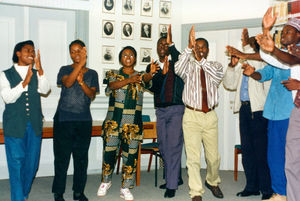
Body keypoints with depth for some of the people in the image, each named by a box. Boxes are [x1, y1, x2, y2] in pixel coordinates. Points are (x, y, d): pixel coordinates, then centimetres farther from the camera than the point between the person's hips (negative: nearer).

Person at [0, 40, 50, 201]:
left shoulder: (36, 74, 11)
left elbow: (45, 90, -7)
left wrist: (40, 69, -19)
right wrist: (25, 82, -21)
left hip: (34, 125, 3)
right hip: (14, 126, -3)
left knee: (32, 163, 9)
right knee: (16, 163, -3)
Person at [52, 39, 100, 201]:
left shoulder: (92, 74, 10)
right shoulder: (65, 70, 4)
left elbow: (92, 95, -1)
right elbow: (67, 83, -18)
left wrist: (81, 81, -18)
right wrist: (81, 63, -24)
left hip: (84, 121, 2)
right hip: (63, 120, -2)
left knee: (81, 156, 6)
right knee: (62, 156, 0)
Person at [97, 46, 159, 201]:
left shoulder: (141, 76, 10)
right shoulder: (113, 74, 9)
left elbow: (147, 80, -14)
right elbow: (112, 85, -13)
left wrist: (151, 73, -39)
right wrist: (129, 80, -30)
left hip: (133, 124, 1)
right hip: (113, 121, 0)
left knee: (130, 155, 1)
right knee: (109, 152, 4)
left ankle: (125, 188, 12)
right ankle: (105, 182, 26)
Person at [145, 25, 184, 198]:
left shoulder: (175, 65, 2)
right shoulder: (152, 67, 12)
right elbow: (153, 87, -3)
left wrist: (171, 44, -29)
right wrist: (162, 73, -19)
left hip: (176, 109, -5)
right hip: (160, 110, 5)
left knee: (173, 147, -8)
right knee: (164, 147, 11)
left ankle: (172, 185, -4)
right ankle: (176, 178, 27)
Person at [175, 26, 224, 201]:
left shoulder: (215, 66, 11)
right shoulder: (189, 66, 5)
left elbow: (218, 76, -11)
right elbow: (178, 69, -17)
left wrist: (201, 60, -20)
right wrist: (189, 47, -25)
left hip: (210, 116, 2)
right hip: (192, 116, -2)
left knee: (214, 156, 9)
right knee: (193, 158, -5)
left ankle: (213, 182, 35)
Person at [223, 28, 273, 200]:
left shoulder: (263, 63, 0)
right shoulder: (242, 66, 21)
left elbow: (256, 65, -23)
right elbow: (229, 84, 18)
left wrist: (247, 45, -18)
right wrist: (232, 65, 6)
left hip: (258, 109, -7)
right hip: (244, 108, 7)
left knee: (261, 150, -7)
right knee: (247, 149, 10)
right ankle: (252, 186, 19)